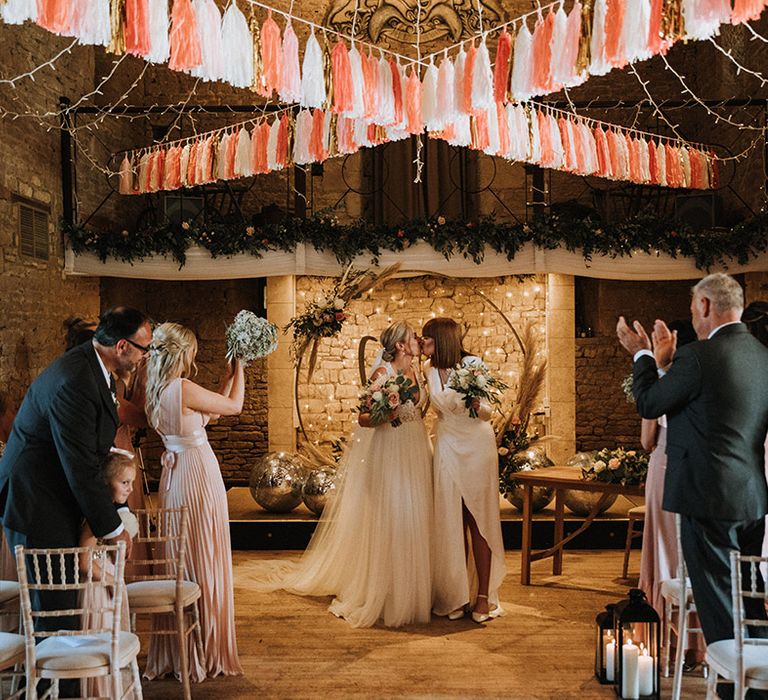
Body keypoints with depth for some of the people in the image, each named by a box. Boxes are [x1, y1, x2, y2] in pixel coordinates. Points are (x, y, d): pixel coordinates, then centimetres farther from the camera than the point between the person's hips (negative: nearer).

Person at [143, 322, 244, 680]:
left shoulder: (157, 391, 7)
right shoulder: (184, 389, -19)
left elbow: (214, 408, 14)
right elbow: (235, 406, -6)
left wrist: (229, 375, 17)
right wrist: (239, 368, 7)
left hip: (174, 474, 9)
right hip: (198, 473, -8)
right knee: (204, 562, 3)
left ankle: (173, 652, 24)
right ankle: (204, 653, 13)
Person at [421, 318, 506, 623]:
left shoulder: (473, 364, -11)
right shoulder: (431, 372, 6)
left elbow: (487, 414, -10)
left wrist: (478, 406, -28)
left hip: (477, 446, -5)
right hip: (447, 448, 5)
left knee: (478, 522, -1)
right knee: (451, 524, 5)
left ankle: (483, 596, 7)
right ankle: (456, 594, 14)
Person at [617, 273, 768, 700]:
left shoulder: (699, 357, -18)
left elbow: (649, 405, -5)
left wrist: (643, 355, 8)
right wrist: (666, 361, 19)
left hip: (710, 498, -8)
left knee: (719, 606, 3)